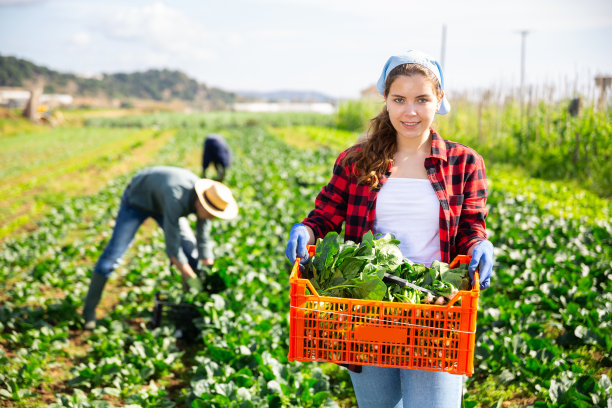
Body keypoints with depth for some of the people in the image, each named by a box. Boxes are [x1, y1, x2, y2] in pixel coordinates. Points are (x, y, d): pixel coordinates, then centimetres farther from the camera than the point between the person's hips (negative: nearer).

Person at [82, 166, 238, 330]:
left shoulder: (205, 201, -24)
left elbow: (204, 243, -14)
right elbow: (172, 248, -42)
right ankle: (89, 310, 0)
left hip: (161, 202, 6)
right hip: (138, 198, -6)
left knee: (190, 248, -3)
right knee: (113, 253, -12)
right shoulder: (176, 199, -46)